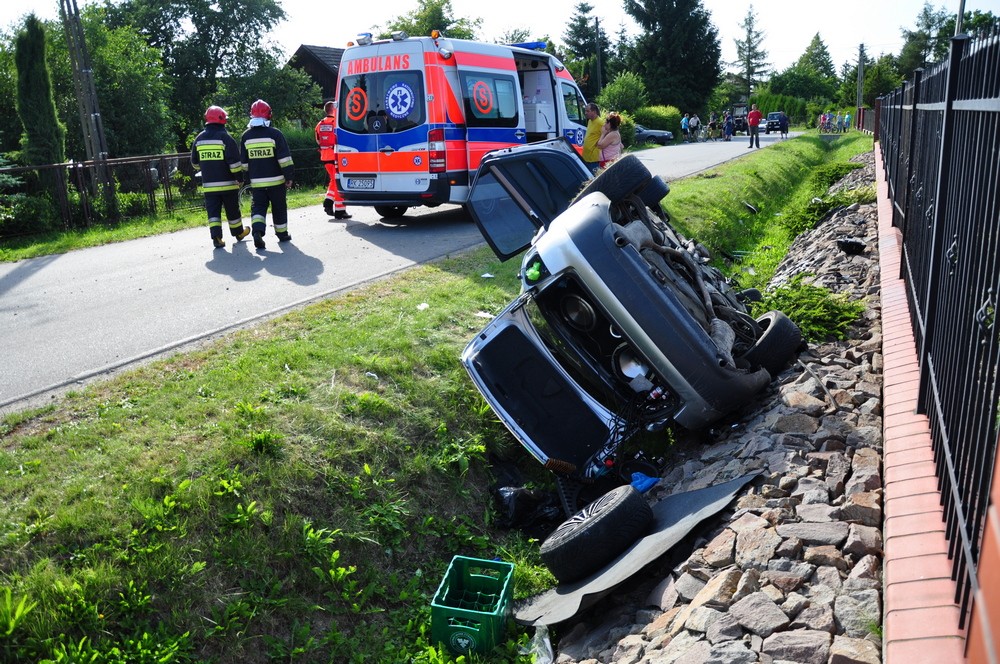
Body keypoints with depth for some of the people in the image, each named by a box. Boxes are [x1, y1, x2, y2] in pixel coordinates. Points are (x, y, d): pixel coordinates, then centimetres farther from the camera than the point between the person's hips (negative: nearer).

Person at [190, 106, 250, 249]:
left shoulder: (199, 139, 6)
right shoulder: (226, 137, -10)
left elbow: (195, 163, 15)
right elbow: (234, 161, -14)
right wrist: (239, 177, -5)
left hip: (208, 184, 3)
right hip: (228, 183, -3)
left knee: (213, 211, 3)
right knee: (232, 210, 12)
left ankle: (216, 236, -10)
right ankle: (238, 233, 27)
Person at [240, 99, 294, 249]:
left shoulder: (246, 136, 3)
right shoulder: (275, 134, -8)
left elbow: (244, 162, 9)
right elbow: (285, 158, -11)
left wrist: (249, 177, 19)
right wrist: (289, 176, -4)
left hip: (256, 182, 2)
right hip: (276, 180, -2)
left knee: (258, 206, 5)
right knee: (279, 207, 12)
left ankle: (257, 230, -18)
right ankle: (282, 234, 21)